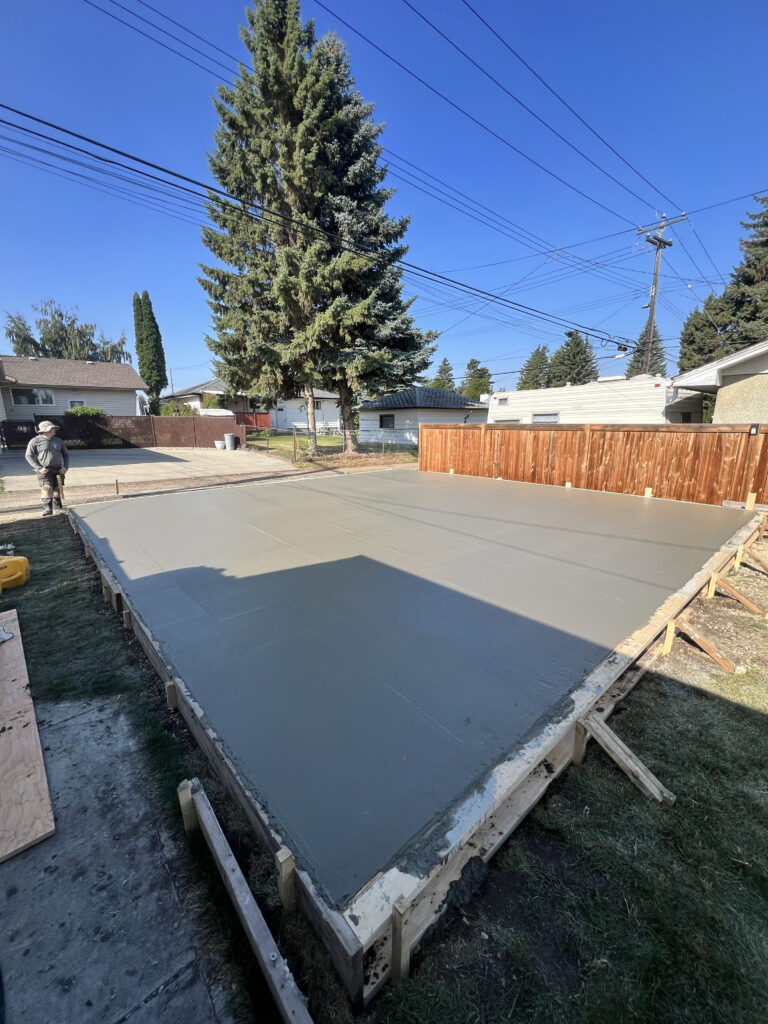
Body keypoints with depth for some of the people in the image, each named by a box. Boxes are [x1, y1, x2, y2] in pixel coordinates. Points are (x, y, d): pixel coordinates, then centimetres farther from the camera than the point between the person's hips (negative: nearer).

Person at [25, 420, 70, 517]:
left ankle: (58, 508, 14)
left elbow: (66, 454, 21)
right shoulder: (35, 441, 1)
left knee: (57, 490, 5)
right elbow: (28, 456, -2)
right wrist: (39, 468, -14)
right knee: (47, 488, -17)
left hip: (58, 470, 4)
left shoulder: (58, 441, 16)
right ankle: (47, 508, -22)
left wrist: (65, 467, 5)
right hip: (44, 470, -4)